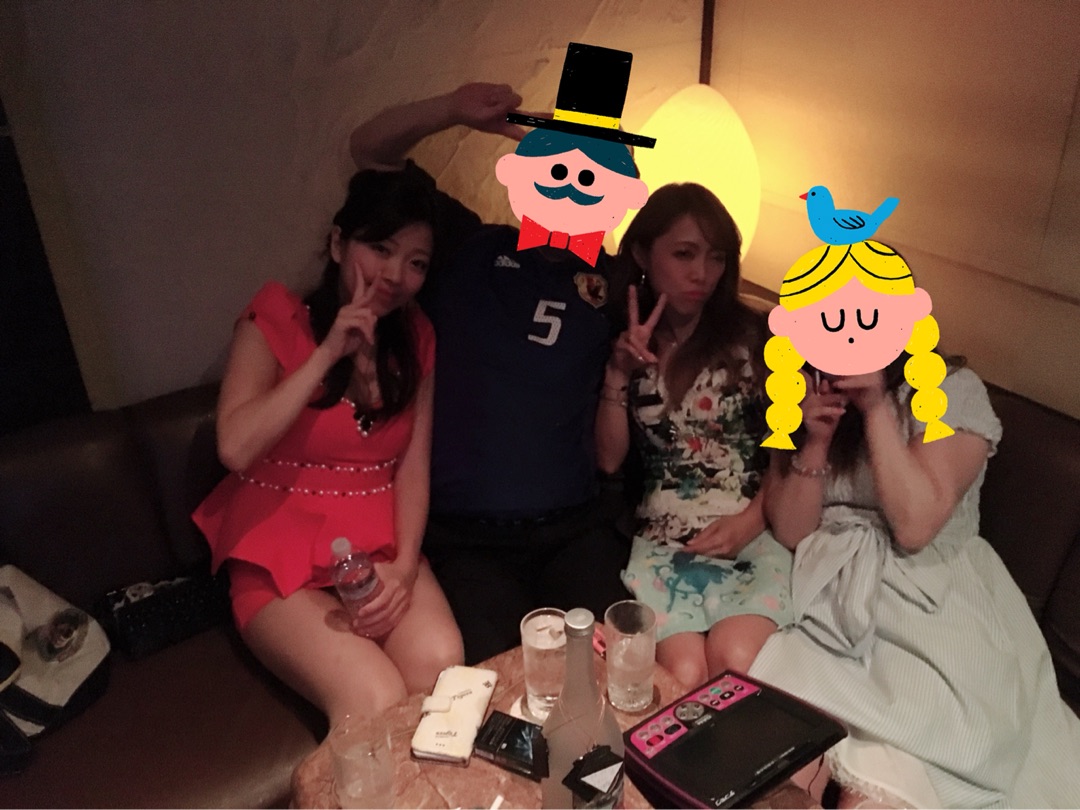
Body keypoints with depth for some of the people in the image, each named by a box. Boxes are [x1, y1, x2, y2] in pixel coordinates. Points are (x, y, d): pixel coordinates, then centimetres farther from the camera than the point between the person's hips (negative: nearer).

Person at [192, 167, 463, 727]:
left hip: (380, 546, 3)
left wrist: (404, 567, -12)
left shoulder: (414, 336, 8)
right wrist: (329, 352, -16)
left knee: (443, 668, -25)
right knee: (375, 703, -26)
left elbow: (413, 464, 2)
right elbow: (236, 446, -17)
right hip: (281, 557, -3)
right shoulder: (277, 319, -3)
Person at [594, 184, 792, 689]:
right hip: (659, 542, 1)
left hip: (749, 537, 0)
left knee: (733, 664, -26)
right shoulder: (625, 345, 10)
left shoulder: (753, 337, 6)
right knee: (684, 676, -24)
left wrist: (750, 521, -10)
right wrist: (619, 373, -8)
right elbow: (608, 459, 4)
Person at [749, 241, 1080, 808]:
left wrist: (876, 407, -18)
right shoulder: (800, 393, 6)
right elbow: (790, 533, 1)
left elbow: (913, 527, -17)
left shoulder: (953, 392, -6)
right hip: (830, 591, 5)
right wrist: (814, 441, -15)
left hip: (928, 598, -4)